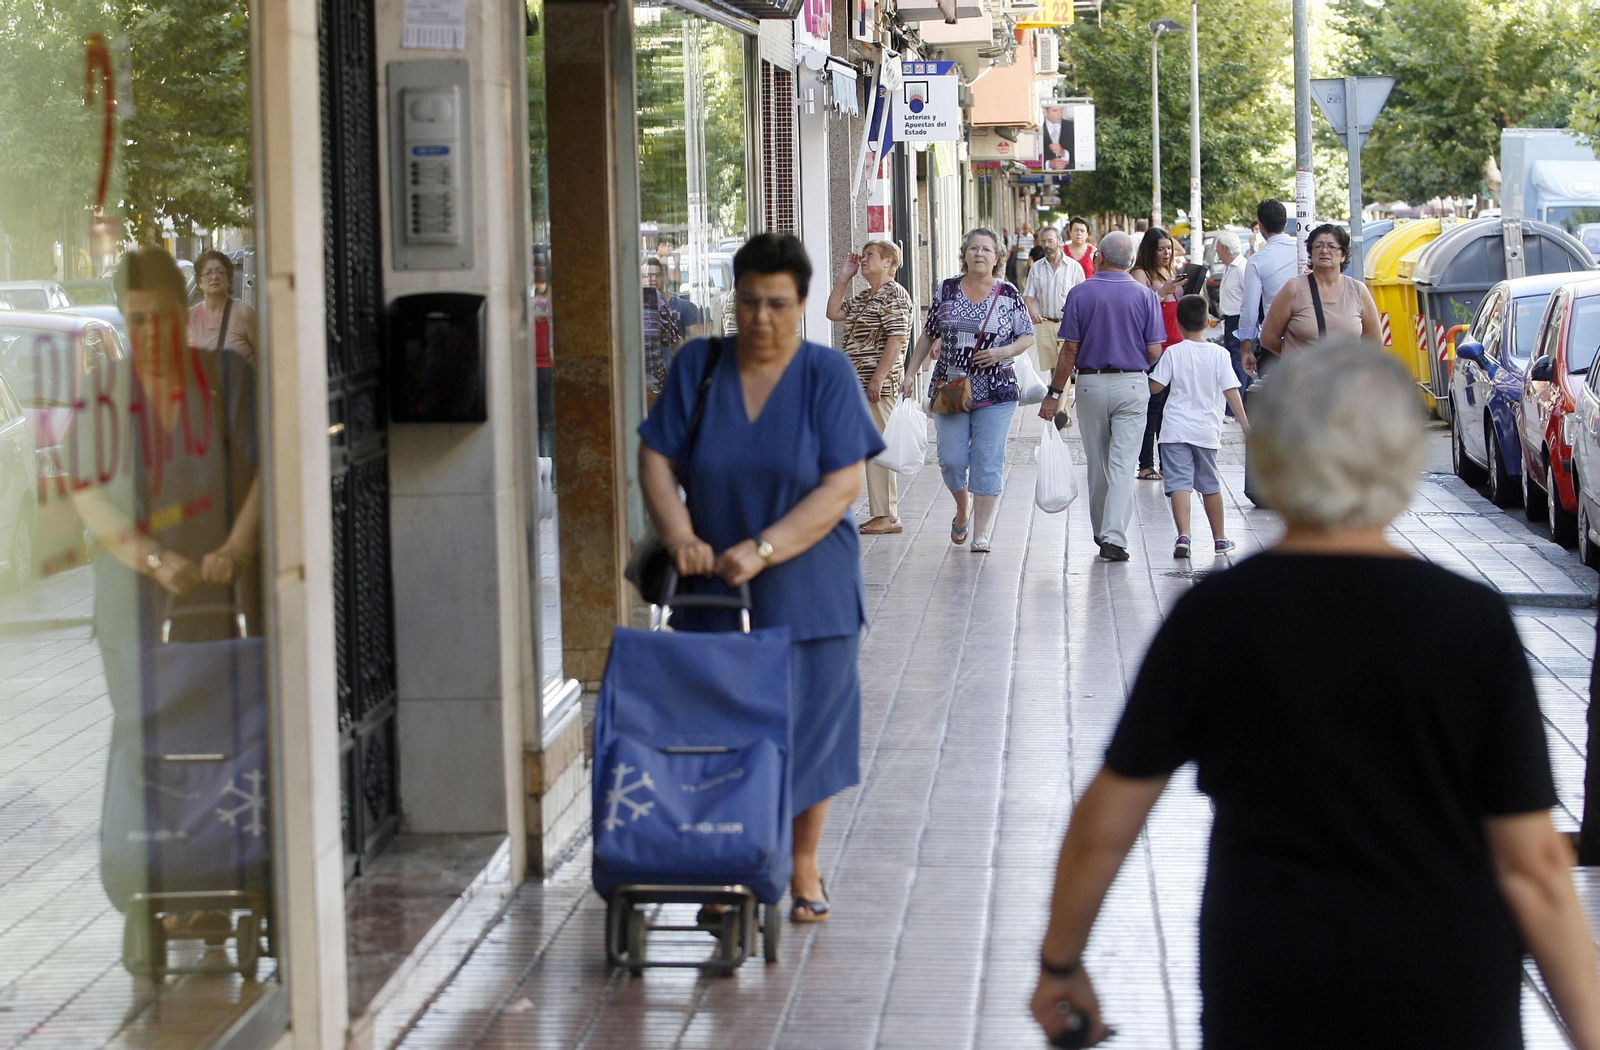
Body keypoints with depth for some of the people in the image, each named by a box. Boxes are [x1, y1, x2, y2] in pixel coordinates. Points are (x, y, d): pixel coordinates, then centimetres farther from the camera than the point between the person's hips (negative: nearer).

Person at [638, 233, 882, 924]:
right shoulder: (697, 366, -1)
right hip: (712, 590, 2)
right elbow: (657, 459, -3)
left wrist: (763, 549, -23)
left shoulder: (828, 376, -7)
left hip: (807, 590, -2)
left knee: (806, 725, 6)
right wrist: (679, 536, -20)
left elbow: (840, 487, -13)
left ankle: (803, 869, 22)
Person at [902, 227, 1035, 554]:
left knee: (988, 463, -4)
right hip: (949, 388, 2)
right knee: (951, 460, -1)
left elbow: (1028, 337, 5)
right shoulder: (946, 290, 6)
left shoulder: (1009, 294, 0)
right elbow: (928, 336, 14)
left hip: (995, 392, -2)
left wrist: (1002, 352, -13)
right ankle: (963, 511, 29)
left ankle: (981, 534, 2)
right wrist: (910, 373, 10)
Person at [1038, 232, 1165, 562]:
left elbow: (1069, 350, -6)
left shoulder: (1080, 294, -5)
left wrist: (1054, 393, 1)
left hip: (1091, 384, 1)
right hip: (1132, 385, -1)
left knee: (1097, 464, 13)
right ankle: (1114, 538, -15)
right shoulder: (1145, 296, -4)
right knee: (1122, 464, -3)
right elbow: (1154, 352, -4)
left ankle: (1102, 532, 27)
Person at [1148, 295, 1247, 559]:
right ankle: (1219, 538, 28)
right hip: (1206, 430, 2)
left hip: (1176, 429, -2)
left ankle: (1183, 535, -26)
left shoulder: (1173, 353, -4)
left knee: (1179, 483, -8)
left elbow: (1154, 387, -4)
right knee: (1210, 485, 16)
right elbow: (1231, 391, -5)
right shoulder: (1218, 354, -1)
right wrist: (1246, 424, -1)